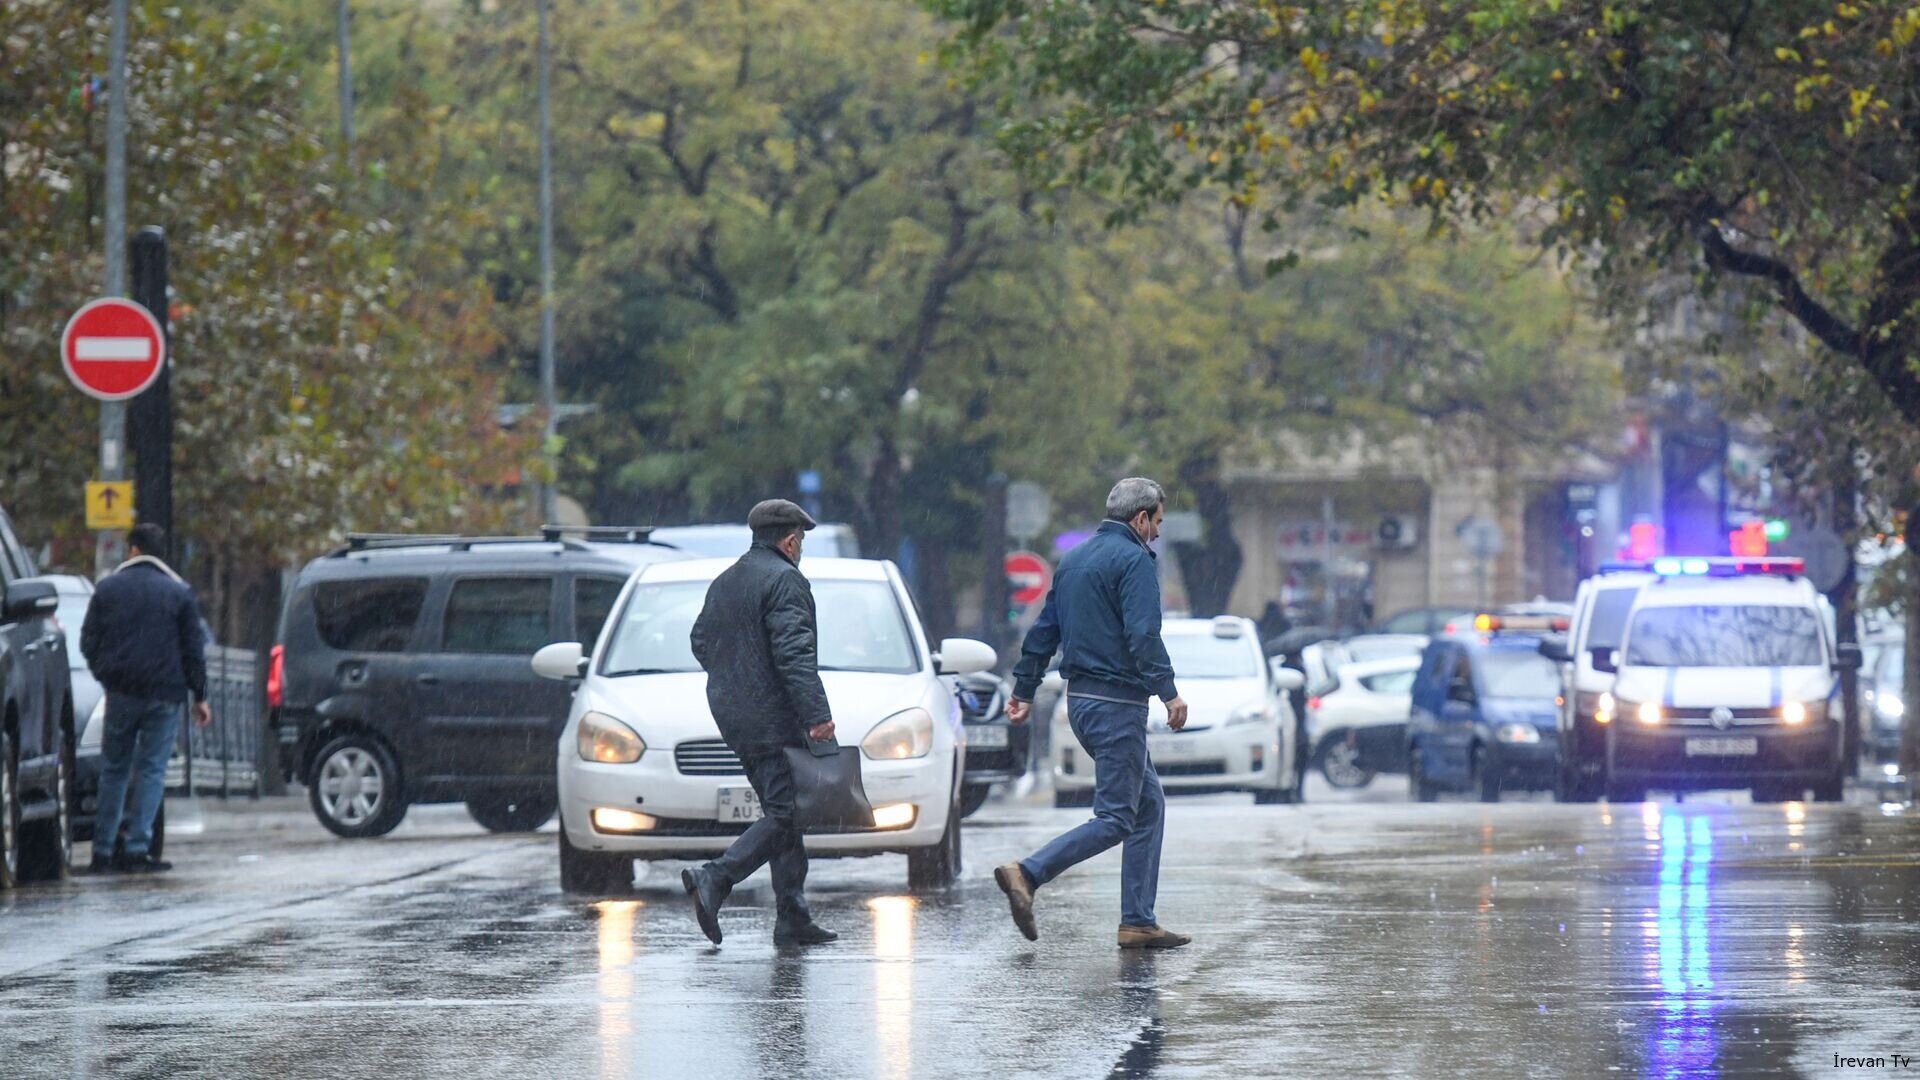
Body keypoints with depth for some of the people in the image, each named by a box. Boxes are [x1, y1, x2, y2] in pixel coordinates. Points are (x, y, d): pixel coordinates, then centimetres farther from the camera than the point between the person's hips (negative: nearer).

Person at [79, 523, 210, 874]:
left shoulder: (107, 588, 5)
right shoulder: (179, 593, 1)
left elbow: (88, 641, 7)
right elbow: (193, 649, 1)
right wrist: (199, 696, 8)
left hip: (121, 691, 1)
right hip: (165, 693, -1)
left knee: (113, 769, 10)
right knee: (152, 769, 2)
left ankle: (102, 851, 6)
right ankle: (137, 849, -5)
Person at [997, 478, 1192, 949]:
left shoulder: (1073, 560, 16)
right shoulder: (1134, 560, -11)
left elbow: (1043, 632, 20)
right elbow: (1143, 636, -21)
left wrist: (1024, 691, 25)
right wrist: (1169, 692, -23)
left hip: (1080, 699, 10)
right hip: (1117, 702, -10)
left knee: (1149, 804, 14)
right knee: (1115, 819, -8)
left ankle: (1138, 923, 10)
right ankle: (1027, 874, -20)